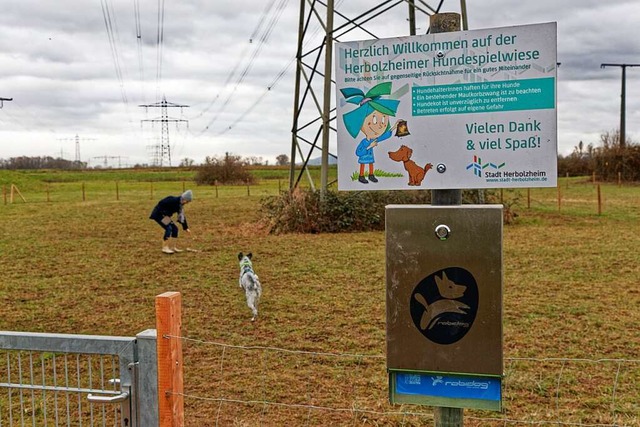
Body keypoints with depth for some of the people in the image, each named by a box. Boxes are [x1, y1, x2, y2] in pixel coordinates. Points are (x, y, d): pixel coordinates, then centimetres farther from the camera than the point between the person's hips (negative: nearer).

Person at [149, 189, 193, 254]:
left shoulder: (180, 204, 4)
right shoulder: (173, 200, -25)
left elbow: (182, 216, 11)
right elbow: (161, 203, -29)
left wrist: (186, 228, 12)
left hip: (165, 215, 9)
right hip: (158, 214, -9)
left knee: (175, 229, 4)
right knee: (168, 228, -19)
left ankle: (172, 247, 12)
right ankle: (165, 248, -12)